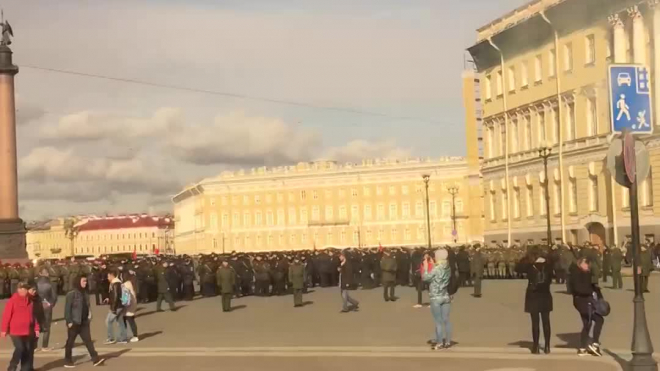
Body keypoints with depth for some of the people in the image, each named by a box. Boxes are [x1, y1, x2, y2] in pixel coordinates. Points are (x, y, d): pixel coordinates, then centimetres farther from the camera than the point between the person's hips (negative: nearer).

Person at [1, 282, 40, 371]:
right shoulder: (13, 300, -9)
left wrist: (36, 328, 9)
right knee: (19, 348, -14)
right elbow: (6, 315, -10)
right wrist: (4, 330, -12)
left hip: (28, 331, 5)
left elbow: (33, 315, 13)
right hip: (15, 330, -5)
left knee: (28, 350, 6)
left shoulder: (30, 301, 7)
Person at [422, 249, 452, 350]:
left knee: (438, 321, 0)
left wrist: (426, 266, -2)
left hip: (436, 298, -6)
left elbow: (425, 278, -12)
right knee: (446, 320, 11)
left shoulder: (436, 269, -18)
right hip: (446, 297, 6)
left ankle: (440, 343, 4)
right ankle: (447, 341, 16)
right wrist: (432, 264, 11)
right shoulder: (448, 268, 3)